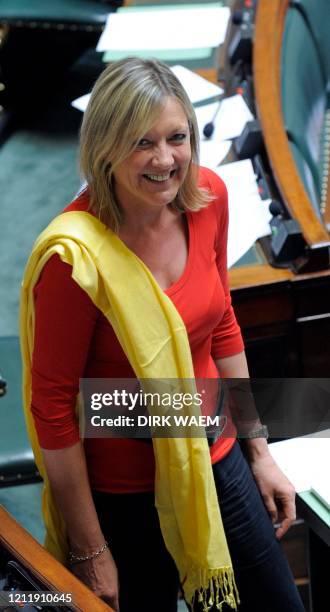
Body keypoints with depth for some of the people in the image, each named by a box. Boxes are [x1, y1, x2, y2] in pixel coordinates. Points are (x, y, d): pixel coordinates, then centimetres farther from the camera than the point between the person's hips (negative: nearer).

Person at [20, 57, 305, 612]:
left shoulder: (207, 196, -8)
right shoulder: (76, 257, -26)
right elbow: (52, 405, -18)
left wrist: (259, 450, 10)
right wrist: (89, 550, -12)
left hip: (216, 461, 6)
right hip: (124, 494, -5)